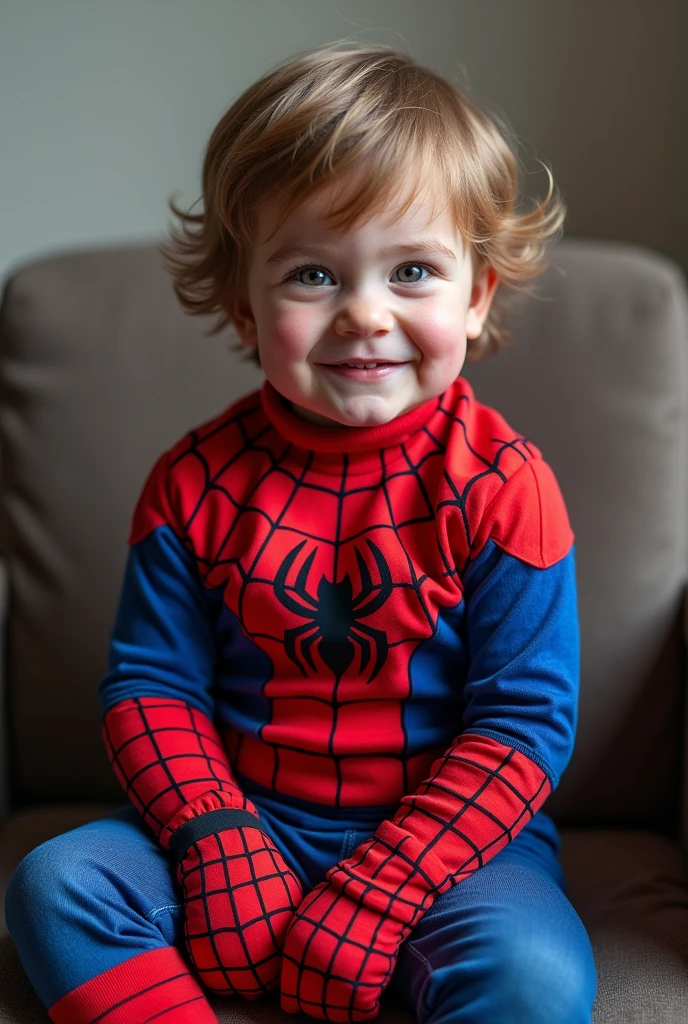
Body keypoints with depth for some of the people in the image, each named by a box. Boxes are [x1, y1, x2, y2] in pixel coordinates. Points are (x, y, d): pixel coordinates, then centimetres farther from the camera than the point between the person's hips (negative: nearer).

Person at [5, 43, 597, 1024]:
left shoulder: (500, 484, -12)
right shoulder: (197, 482, -4)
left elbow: (525, 720, -12)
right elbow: (151, 683, 0)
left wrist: (377, 889, -20)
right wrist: (217, 841, -17)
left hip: (445, 832, -2)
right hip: (244, 819, 3)